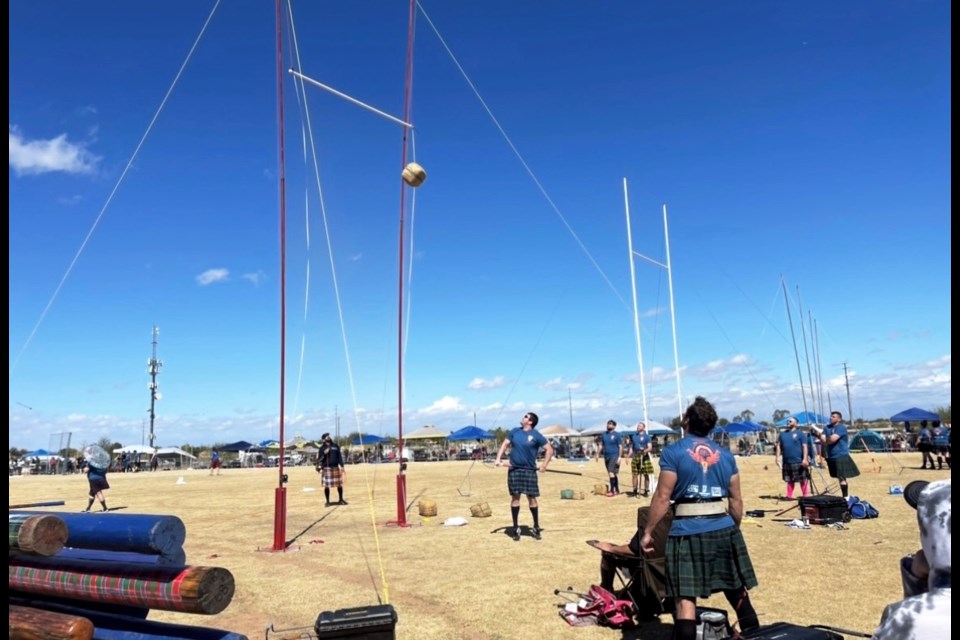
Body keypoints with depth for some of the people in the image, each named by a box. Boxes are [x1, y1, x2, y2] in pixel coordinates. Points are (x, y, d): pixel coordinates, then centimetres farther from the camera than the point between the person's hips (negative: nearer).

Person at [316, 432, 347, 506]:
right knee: (326, 486, -1)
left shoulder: (335, 446, 11)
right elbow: (319, 459, -4)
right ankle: (328, 501, 11)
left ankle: (341, 499, 22)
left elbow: (339, 456, 13)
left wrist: (342, 466, 9)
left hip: (336, 468, 3)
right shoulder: (322, 448, 1)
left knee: (339, 484, 7)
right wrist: (324, 453, -19)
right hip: (326, 468, -3)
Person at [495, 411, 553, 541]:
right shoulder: (514, 431, 9)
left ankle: (536, 527, 12)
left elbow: (549, 449, -2)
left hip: (529, 470, -3)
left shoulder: (536, 435, -3)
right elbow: (505, 444, 11)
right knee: (515, 497, 4)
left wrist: (544, 464, -12)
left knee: (531, 498, 0)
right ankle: (516, 528, 13)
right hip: (514, 469, 3)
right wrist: (498, 458, -3)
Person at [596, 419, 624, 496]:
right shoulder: (604, 435, 11)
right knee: (613, 474, 13)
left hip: (614, 456, -6)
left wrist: (619, 457, -15)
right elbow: (601, 445, 17)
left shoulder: (617, 435, -5)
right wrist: (598, 454, 9)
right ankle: (617, 490, 21)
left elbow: (620, 447, -7)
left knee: (611, 473, -15)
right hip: (606, 456, 6)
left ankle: (612, 490, -12)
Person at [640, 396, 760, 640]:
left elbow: (662, 497, -8)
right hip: (724, 529, 5)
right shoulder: (725, 455, 9)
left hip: (688, 531, -5)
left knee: (685, 597, -3)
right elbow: (736, 500, 12)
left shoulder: (673, 452, -5)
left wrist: (648, 532, -1)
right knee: (739, 593, 19)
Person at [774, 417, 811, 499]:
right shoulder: (782, 434, 12)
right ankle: (789, 496, 18)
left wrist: (805, 459, -16)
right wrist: (777, 458, 5)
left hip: (799, 462, -5)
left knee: (803, 480, 1)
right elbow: (778, 446, 13)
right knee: (789, 480, 12)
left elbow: (805, 446, -7)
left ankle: (805, 496, 8)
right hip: (786, 462, 5)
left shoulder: (800, 433, -1)